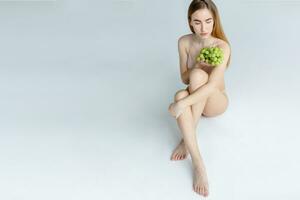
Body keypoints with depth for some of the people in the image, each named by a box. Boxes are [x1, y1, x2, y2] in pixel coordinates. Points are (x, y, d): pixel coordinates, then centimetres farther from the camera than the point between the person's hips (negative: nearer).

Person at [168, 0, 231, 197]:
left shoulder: (222, 46, -21)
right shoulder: (184, 42, -8)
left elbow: (212, 85, -31)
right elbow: (184, 78, -2)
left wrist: (181, 105, -40)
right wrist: (197, 66, -24)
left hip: (216, 102, -3)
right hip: (194, 99, 3)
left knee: (198, 75, -35)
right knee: (180, 94, -36)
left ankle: (187, 140, -25)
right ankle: (198, 163, -38)